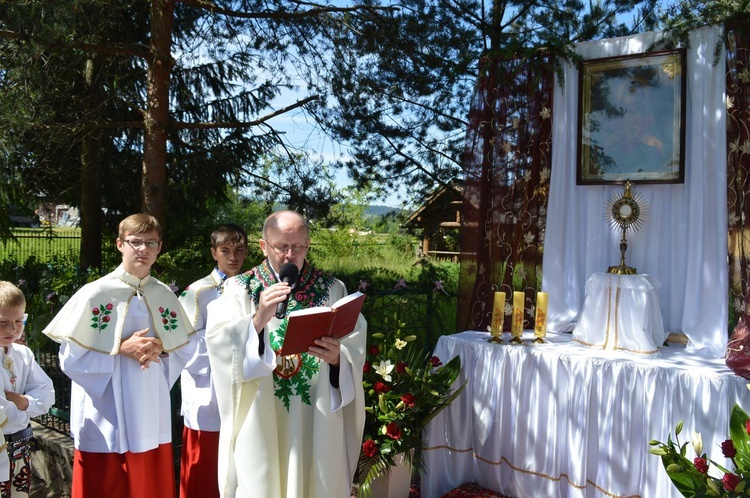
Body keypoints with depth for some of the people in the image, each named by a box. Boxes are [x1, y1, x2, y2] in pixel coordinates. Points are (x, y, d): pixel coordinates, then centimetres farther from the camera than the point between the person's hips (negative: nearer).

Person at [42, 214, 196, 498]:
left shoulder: (165, 296, 3)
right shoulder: (95, 294, -10)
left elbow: (186, 349, 9)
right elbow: (70, 359, -9)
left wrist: (160, 349, -10)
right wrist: (121, 350, -18)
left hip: (154, 422, 4)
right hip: (106, 425, -4)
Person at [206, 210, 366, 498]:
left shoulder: (332, 289, 2)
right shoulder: (240, 289, 0)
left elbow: (356, 349, -3)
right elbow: (219, 343, -14)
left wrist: (337, 357, -24)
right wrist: (258, 320, -29)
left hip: (318, 422, 1)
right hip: (260, 423, -1)